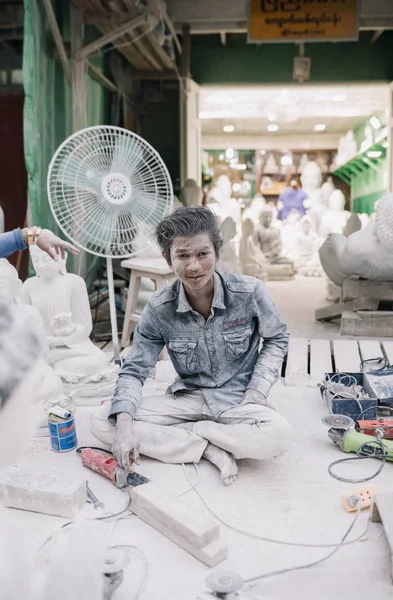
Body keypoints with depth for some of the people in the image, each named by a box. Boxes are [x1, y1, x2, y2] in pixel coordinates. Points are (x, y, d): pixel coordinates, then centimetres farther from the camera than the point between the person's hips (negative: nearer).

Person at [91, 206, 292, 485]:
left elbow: (277, 339, 3)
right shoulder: (159, 309, -12)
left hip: (238, 400, -2)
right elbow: (134, 370, -7)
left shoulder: (250, 292, -15)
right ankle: (212, 449, -16)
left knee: (278, 436, -35)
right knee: (102, 422, -16)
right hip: (188, 398, 2)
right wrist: (125, 423, -25)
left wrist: (258, 389, -10)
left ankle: (189, 432, -11)